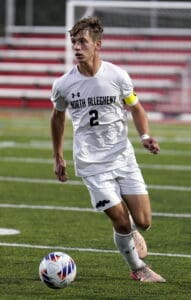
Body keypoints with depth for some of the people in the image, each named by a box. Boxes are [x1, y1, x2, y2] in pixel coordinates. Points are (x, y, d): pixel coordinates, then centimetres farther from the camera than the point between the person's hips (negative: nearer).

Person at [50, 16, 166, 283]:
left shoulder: (117, 76, -7)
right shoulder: (63, 85, -6)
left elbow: (135, 108, 9)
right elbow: (57, 116, 13)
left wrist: (145, 136, -8)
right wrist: (58, 157, 17)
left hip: (124, 157, 1)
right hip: (92, 164, -1)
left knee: (143, 221, -4)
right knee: (121, 222, -8)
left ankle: (131, 234, 34)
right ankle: (138, 269, 16)